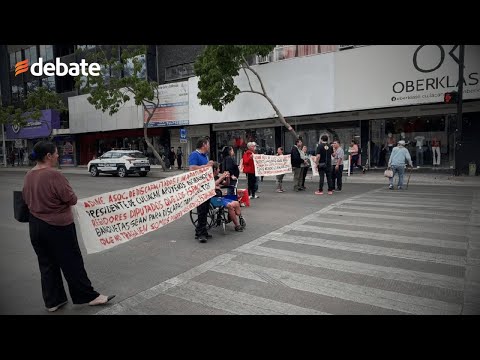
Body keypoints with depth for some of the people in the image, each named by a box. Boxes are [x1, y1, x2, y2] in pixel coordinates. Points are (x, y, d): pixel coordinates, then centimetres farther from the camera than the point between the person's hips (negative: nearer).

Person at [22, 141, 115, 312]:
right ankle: (88, 296, 17)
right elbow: (71, 199, -17)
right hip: (58, 227, -7)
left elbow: (27, 199, 13)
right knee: (72, 263, 4)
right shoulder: (53, 175, -21)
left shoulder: (29, 175, 3)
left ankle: (52, 301, 25)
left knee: (47, 264, 15)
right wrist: (60, 200, 3)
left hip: (35, 226, 8)